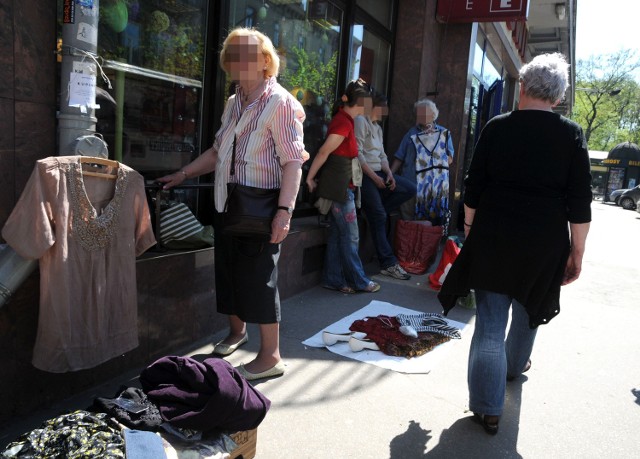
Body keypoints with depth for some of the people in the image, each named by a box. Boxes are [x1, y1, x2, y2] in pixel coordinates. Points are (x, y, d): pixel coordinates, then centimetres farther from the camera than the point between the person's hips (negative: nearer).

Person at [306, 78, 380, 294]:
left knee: (337, 234, 13)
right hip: (339, 187, -10)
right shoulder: (344, 123, -19)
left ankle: (334, 279, 21)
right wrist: (310, 179, -12)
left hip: (341, 187, 10)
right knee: (350, 236, 2)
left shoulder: (343, 118, 10)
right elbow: (324, 152, -19)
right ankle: (359, 281, 14)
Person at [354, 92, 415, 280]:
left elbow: (382, 155, 17)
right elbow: (357, 153, -17)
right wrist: (374, 177, -18)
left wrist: (389, 173, -2)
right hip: (364, 174, -9)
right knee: (379, 217, -11)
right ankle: (388, 263, -7)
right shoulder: (361, 121, -8)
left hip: (378, 173, 9)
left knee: (410, 189, 0)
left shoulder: (378, 127, 21)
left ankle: (374, 210, 0)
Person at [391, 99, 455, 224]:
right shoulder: (411, 134, 11)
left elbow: (450, 158, 9)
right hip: (411, 185, 0)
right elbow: (399, 158, 8)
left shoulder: (444, 134, 10)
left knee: (433, 223, 2)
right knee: (408, 222, 2)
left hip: (436, 186, 0)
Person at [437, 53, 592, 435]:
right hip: (545, 241, 1)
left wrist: (470, 227, 13)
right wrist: (576, 253, 2)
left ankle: (488, 407, 6)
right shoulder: (571, 134, -4)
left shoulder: (497, 127, -2)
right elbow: (580, 202, -5)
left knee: (491, 319, 4)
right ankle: (515, 365, 48)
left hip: (493, 237, -1)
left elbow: (474, 187, 0)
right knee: (527, 310, 24)